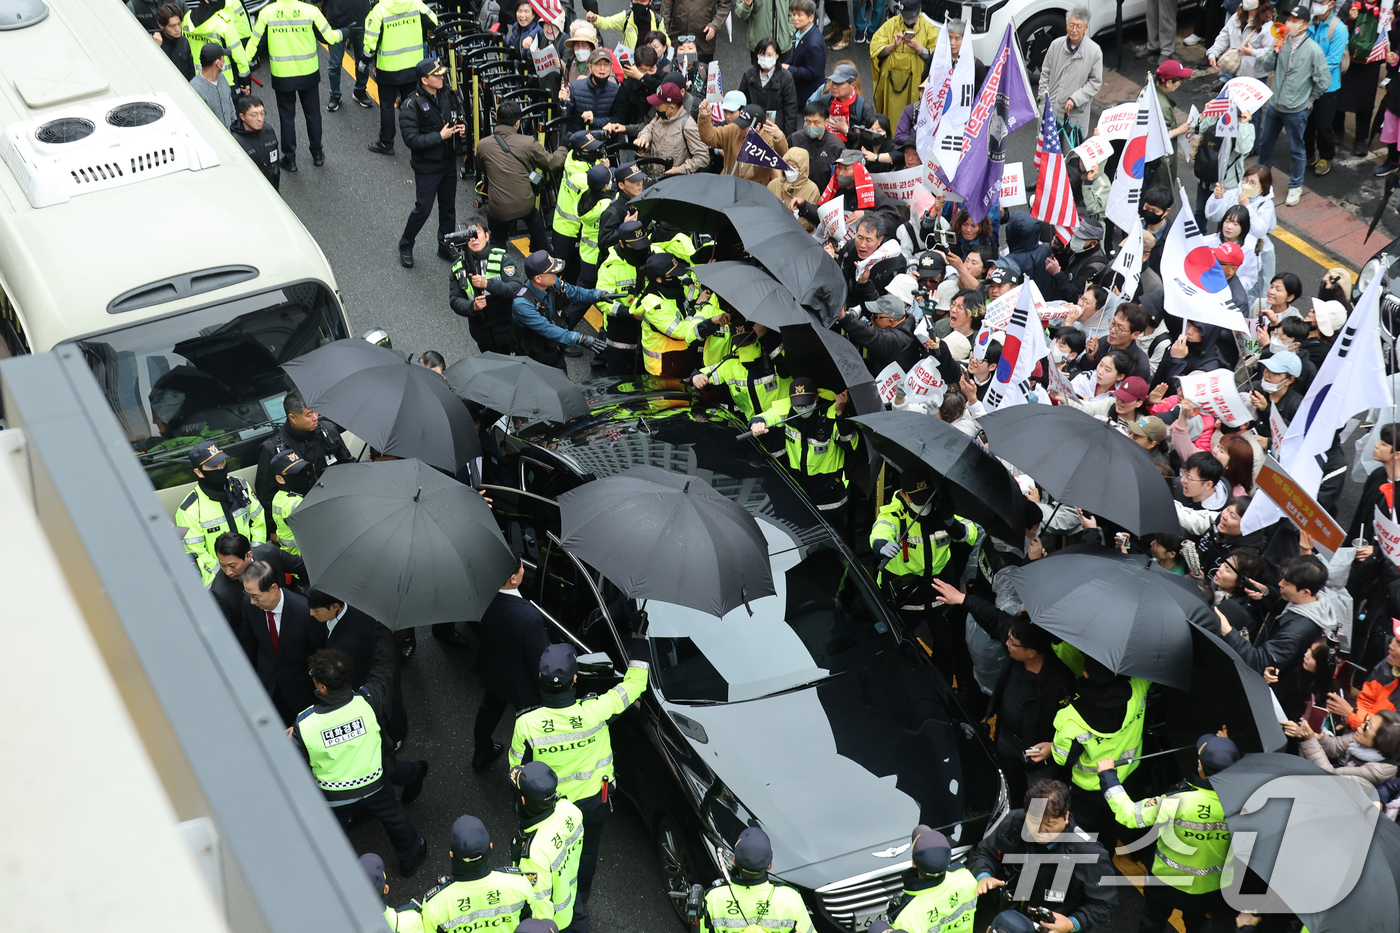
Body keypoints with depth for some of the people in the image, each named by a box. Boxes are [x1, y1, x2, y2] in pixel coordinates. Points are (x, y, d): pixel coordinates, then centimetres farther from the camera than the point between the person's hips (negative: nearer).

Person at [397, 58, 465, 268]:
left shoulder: (445, 96, 2)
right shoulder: (411, 105, -20)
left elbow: (456, 118, 19)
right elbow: (411, 139, -24)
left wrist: (461, 128, -4)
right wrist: (440, 136, -25)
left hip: (448, 162, 7)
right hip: (427, 167, -7)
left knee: (448, 207, 15)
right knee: (423, 209, 0)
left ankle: (446, 247, 31)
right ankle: (405, 246, 21)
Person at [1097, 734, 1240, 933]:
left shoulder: (1177, 803, -36)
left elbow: (1127, 813, -26)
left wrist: (1108, 774, -15)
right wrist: (1226, 753, 7)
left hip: (1168, 882, -3)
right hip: (1211, 888, 3)